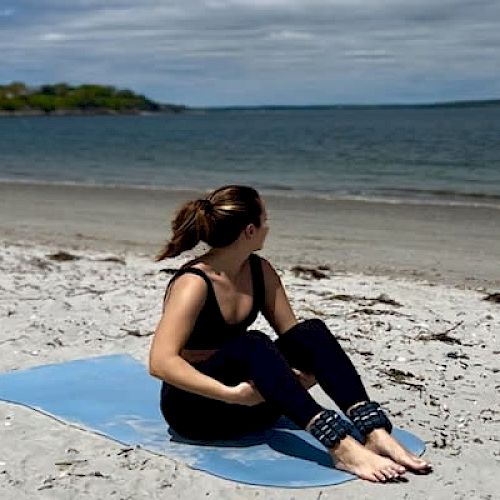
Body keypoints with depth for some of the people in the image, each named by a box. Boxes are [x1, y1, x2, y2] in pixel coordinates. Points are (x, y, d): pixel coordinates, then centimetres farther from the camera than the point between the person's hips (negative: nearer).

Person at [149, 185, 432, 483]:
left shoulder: (260, 271, 1)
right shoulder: (193, 284, -21)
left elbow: (292, 334, 7)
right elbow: (161, 363, -29)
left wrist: (308, 371, -15)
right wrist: (231, 394, -37)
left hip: (250, 405, 6)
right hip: (193, 405, -6)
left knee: (311, 332, -17)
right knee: (251, 345, -35)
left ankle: (375, 434, -30)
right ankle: (340, 446, -44)